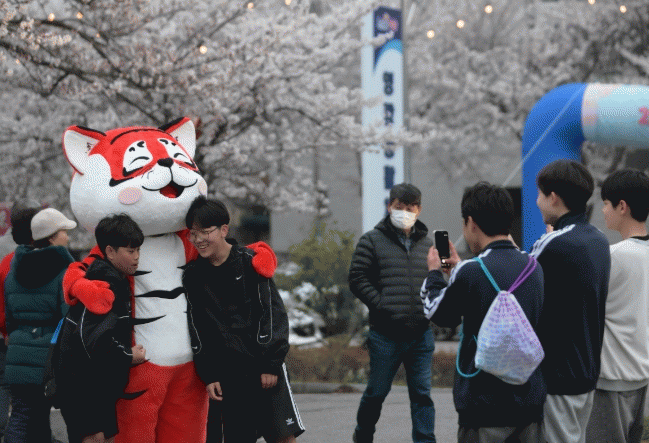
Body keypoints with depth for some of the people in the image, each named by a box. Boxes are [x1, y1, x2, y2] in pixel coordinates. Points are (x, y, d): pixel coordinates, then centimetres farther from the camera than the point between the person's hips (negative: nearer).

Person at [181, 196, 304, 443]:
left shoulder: (249, 263, -5)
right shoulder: (193, 275, 5)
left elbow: (273, 314, -6)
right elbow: (198, 331, 9)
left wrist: (271, 364, -10)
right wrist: (208, 375, 3)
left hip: (264, 366, -3)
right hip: (229, 372, 3)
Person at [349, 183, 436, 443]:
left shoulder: (426, 243, 12)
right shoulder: (373, 241, 1)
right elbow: (358, 279, -4)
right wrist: (382, 305, -13)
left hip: (421, 333, 3)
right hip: (386, 334, -3)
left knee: (422, 393, 2)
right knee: (377, 391, 8)